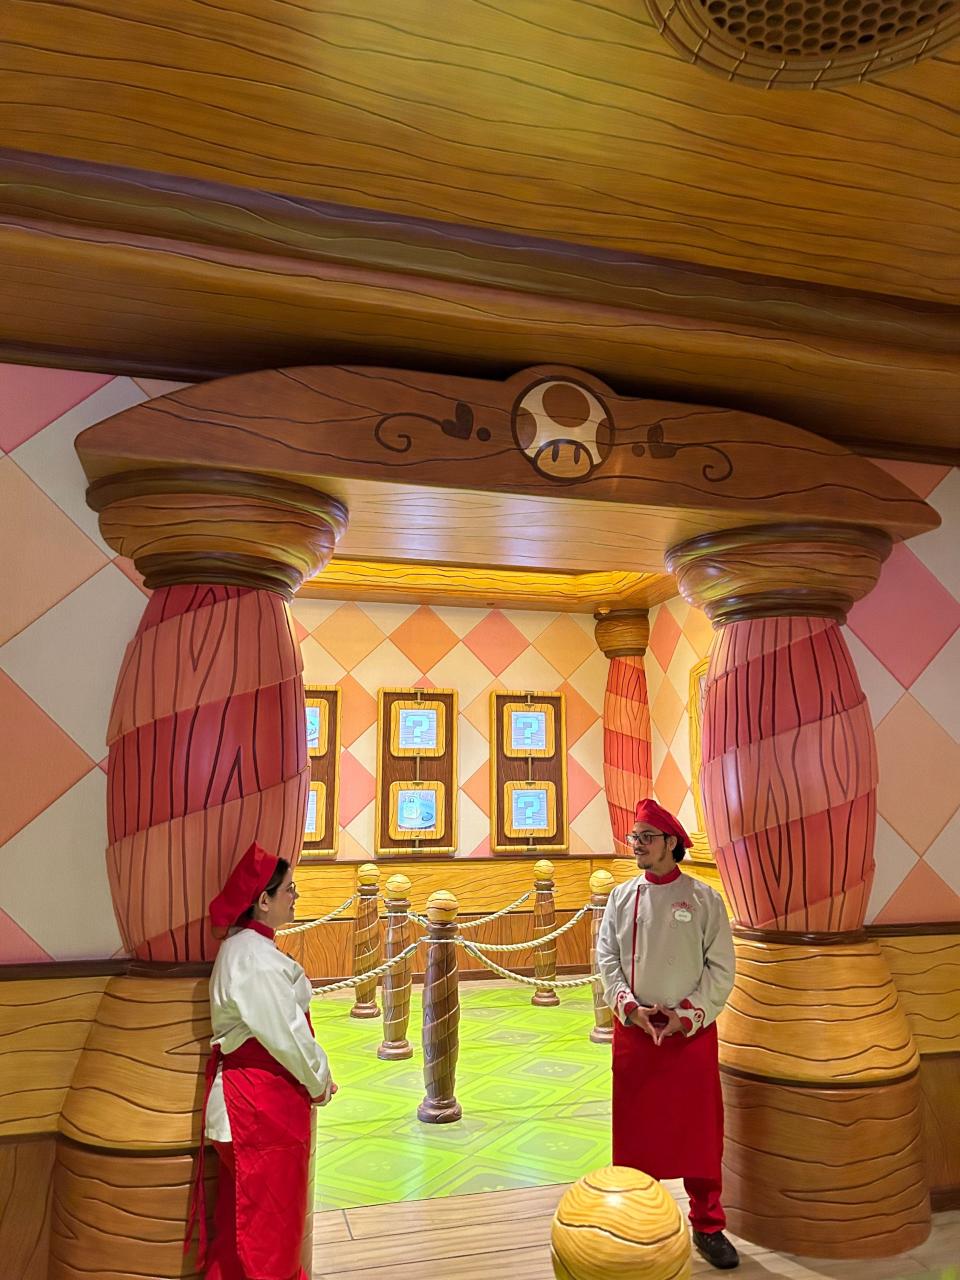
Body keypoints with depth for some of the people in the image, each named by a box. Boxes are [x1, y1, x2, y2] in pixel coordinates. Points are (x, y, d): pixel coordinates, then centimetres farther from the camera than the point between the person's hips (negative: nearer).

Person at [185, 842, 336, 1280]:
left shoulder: (244, 947, 8)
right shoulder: (256, 958, -25)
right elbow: (286, 1035, -21)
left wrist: (314, 1077, 11)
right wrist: (320, 1083, -6)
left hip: (250, 1093, 10)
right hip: (263, 1101, -10)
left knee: (247, 1214, 22)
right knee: (269, 1215, 7)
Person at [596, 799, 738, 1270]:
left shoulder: (704, 898, -6)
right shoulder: (622, 896, 1)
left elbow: (721, 968, -6)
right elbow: (607, 958, 1)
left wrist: (686, 1015, -12)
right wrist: (630, 1007, -12)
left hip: (692, 1032, -2)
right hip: (633, 1030, 2)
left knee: (699, 1130, 7)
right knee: (635, 1129, 10)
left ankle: (707, 1226, 25)